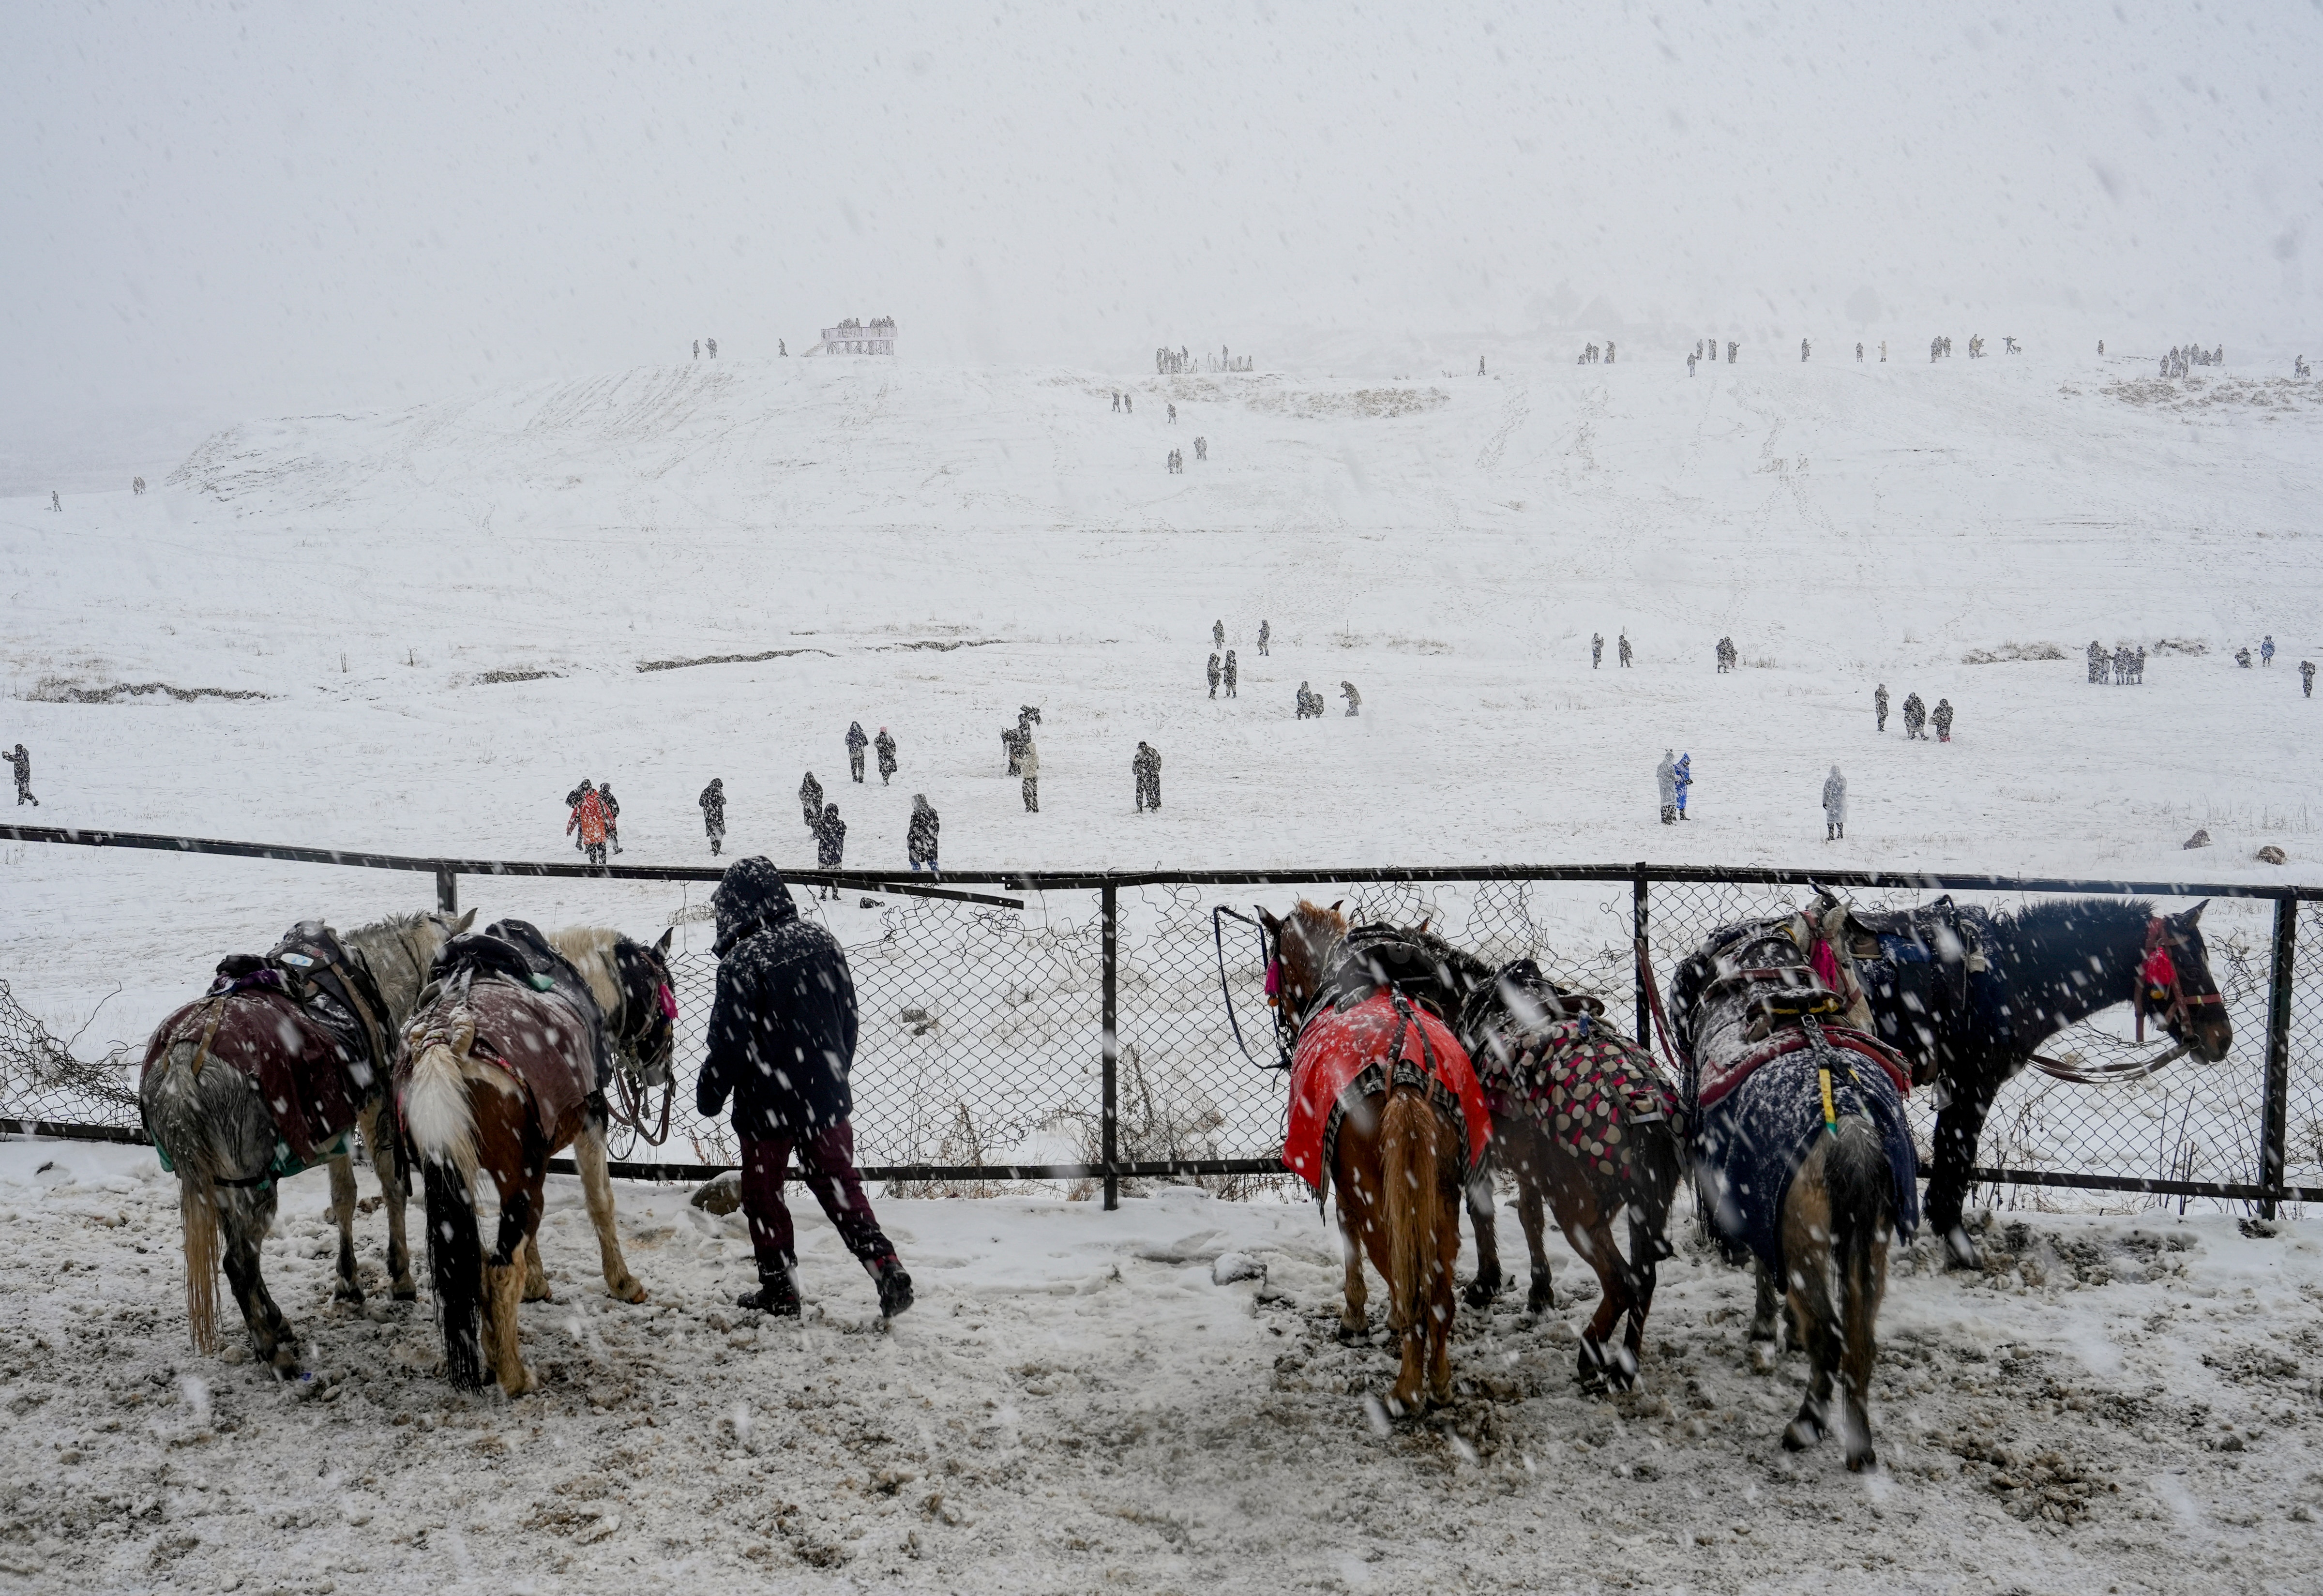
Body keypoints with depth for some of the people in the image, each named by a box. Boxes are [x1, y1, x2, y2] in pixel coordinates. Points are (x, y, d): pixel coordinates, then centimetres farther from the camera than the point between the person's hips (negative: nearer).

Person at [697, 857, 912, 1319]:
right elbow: (848, 1017, 9)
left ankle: (779, 1288, 20)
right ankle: (886, 1266, 0)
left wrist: (709, 1095, -1)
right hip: (826, 1097, 5)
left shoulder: (742, 963, -19)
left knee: (764, 1194, 13)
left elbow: (729, 1043, -17)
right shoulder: (820, 941, 1)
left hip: (767, 1105, -5)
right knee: (840, 1186, 14)